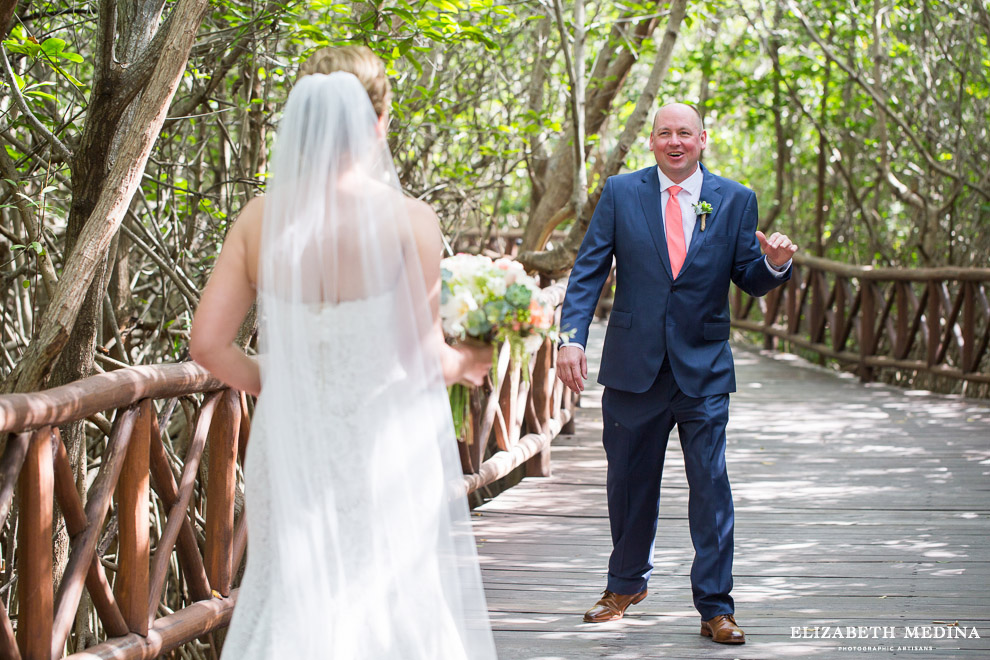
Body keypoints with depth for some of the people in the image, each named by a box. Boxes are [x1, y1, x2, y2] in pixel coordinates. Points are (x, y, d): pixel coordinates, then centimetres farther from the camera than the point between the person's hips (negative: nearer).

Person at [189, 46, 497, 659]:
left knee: (289, 609, 14)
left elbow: (209, 343, -2)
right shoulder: (409, 219, -12)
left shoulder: (261, 217, -1)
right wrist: (466, 362, 12)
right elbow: (422, 353, -10)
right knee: (383, 610, 9)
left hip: (291, 443, 3)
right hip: (383, 444, -3)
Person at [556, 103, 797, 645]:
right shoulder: (621, 193, 2)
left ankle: (715, 608, 6)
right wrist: (573, 336, -14)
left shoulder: (735, 201, 3)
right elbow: (588, 271, -2)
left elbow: (749, 280, 3)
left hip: (703, 371, -1)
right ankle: (626, 584, 35)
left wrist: (775, 264, -20)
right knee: (629, 482, 14)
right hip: (633, 366, 1)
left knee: (710, 485, -3)